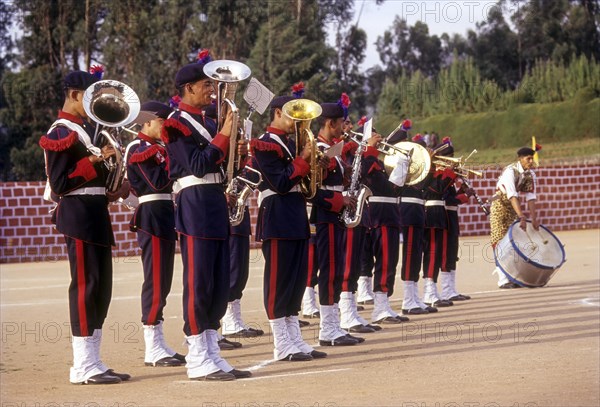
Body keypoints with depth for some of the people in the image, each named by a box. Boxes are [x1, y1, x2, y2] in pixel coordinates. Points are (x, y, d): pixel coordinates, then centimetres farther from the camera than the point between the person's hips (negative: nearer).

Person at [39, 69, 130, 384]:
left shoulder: (85, 130, 19)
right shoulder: (61, 133, -11)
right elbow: (59, 184, -17)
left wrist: (115, 188, 8)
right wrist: (94, 160, -20)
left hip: (96, 214, 10)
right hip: (79, 215, -10)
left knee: (101, 287, 9)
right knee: (85, 285, -9)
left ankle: (91, 362, 12)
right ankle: (83, 366, -7)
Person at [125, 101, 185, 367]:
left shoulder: (158, 148, 19)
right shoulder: (139, 149, -9)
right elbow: (157, 181, -20)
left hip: (166, 216, 10)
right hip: (152, 217, -10)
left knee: (162, 282, 10)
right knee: (155, 282, -10)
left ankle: (158, 345, 15)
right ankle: (152, 349, -8)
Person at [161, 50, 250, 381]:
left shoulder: (207, 123, 19)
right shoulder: (176, 124, -7)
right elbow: (198, 165, -16)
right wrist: (224, 135, -16)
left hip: (216, 206, 9)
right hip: (195, 207, -9)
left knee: (220, 285, 8)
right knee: (198, 285, -7)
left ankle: (212, 356, 13)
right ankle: (198, 361, -3)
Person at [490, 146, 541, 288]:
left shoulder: (530, 174, -4)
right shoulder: (510, 171, -24)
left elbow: (531, 197, -7)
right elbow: (512, 195, -33)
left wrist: (534, 219, -16)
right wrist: (521, 217, -39)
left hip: (513, 207, 6)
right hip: (500, 206, -6)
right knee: (500, 240, -8)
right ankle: (503, 279, -9)